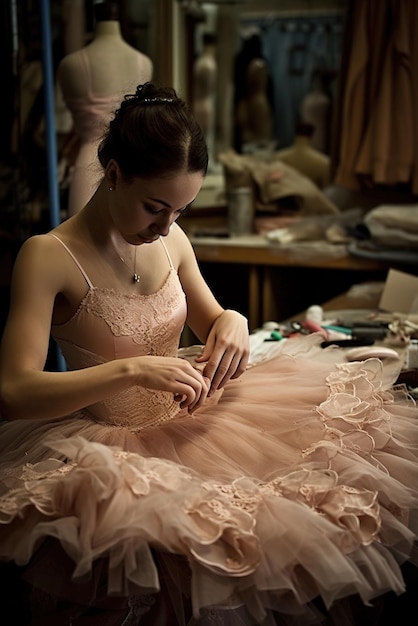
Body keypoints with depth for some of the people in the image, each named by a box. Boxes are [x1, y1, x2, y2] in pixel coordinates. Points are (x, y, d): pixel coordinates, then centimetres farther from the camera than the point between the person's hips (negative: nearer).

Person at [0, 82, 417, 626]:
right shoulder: (48, 256, -13)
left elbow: (210, 323, 20)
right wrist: (131, 370, -30)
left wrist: (233, 322, -5)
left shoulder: (170, 239, 4)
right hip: (110, 445, -5)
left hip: (188, 421, 6)